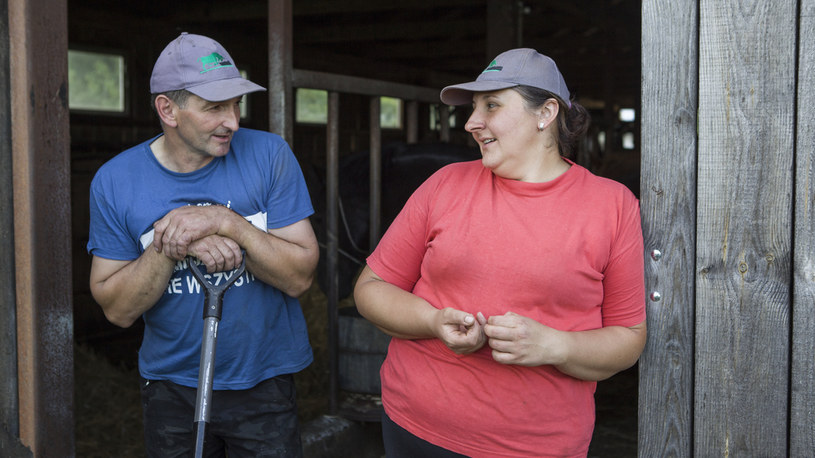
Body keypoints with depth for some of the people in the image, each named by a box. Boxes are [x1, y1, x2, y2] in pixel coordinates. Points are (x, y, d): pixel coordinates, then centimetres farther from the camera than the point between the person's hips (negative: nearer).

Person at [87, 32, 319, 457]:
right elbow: (117, 310, -9)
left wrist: (227, 223, -27)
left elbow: (300, 277, -14)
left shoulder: (269, 155, -11)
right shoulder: (114, 181, -9)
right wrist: (170, 246, -25)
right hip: (171, 386, 1)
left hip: (264, 381, -1)